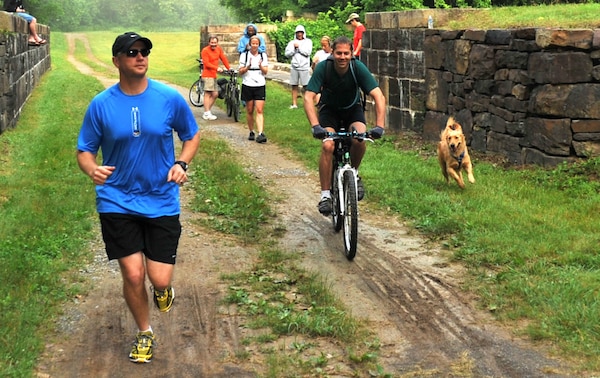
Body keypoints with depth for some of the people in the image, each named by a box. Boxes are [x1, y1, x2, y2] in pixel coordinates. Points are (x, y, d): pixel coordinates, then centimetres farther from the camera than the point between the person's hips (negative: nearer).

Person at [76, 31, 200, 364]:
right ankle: (144, 333, 26)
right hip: (117, 201, 0)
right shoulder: (101, 105, -5)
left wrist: (182, 164, -10)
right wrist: (92, 169, -21)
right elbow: (84, 150, 2)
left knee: (159, 280, -4)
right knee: (133, 274, -3)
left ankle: (162, 287, 37)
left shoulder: (170, 99, -5)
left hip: (162, 200, 0)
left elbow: (192, 136, 9)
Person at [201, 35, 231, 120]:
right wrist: (217, 68, -26)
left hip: (214, 75, 8)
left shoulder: (219, 49, 10)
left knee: (215, 94, 9)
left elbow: (223, 58, 11)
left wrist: (229, 68, 1)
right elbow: (206, 63, -17)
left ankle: (207, 111, 17)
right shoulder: (205, 51, -10)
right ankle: (207, 114, -8)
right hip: (207, 75, -8)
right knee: (208, 94, -9)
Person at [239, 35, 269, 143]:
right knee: (249, 111, 7)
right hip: (247, 86, 0)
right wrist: (248, 67, -17)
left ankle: (260, 134, -18)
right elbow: (241, 72, 2)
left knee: (259, 111, -10)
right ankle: (251, 132, 21)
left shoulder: (263, 55, 8)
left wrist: (261, 66, -18)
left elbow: (266, 71, 3)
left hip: (260, 86, 0)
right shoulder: (244, 55, 5)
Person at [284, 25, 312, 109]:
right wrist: (294, 48, -10)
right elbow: (287, 54, 3)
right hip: (294, 67, 2)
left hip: (304, 67, -2)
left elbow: (308, 52, -10)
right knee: (294, 86, 5)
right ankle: (294, 104, 10)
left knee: (306, 86, -2)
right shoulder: (292, 42, 11)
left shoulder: (308, 41, 5)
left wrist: (298, 47, -7)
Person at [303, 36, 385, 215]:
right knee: (328, 145, -25)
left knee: (360, 139, -28)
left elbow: (378, 96, -28)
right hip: (329, 109, -1)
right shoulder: (323, 68, -26)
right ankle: (325, 194, -16)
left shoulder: (358, 68, -25)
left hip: (352, 108, 1)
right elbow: (308, 98, -30)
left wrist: (379, 126, -40)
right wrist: (315, 126, -44)